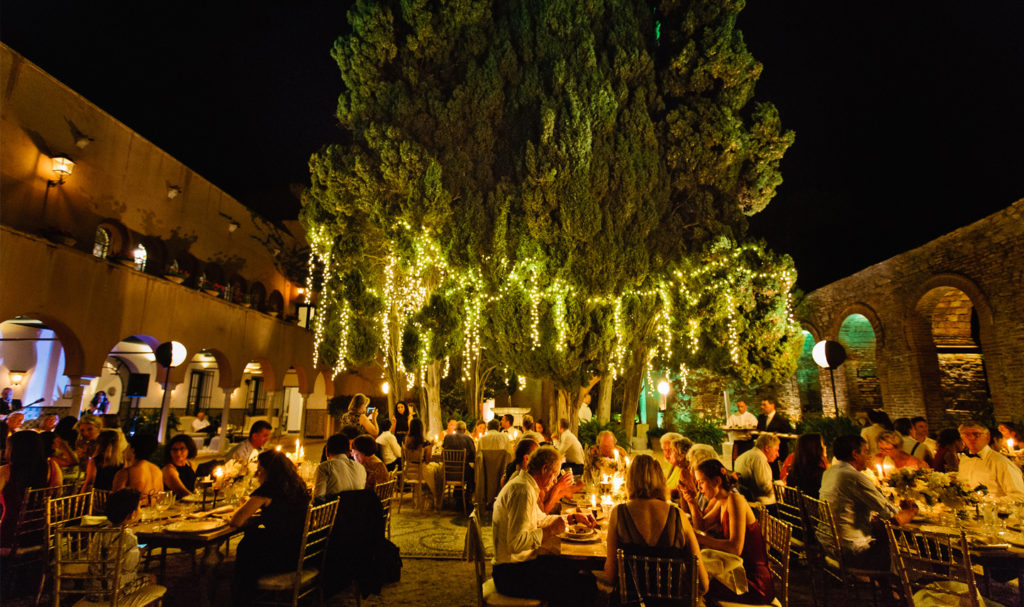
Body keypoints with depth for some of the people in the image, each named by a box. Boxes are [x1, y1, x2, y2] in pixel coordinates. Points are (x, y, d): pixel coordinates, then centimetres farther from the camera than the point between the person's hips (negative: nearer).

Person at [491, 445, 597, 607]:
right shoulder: (523, 490, -21)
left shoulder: (526, 486, 13)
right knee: (585, 586, -14)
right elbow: (516, 542, -28)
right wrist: (550, 531, -19)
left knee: (581, 572, 10)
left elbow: (541, 519, 28)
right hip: (512, 574, -10)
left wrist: (574, 517, 23)